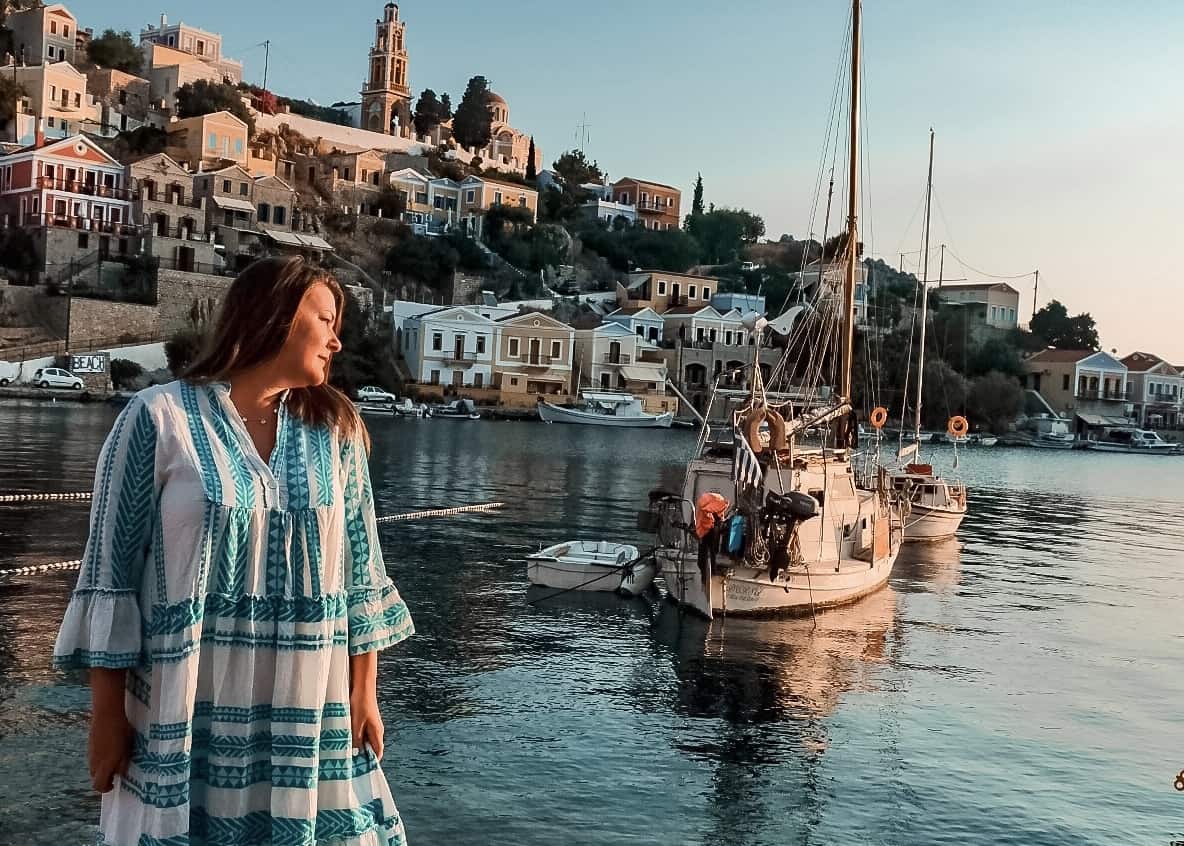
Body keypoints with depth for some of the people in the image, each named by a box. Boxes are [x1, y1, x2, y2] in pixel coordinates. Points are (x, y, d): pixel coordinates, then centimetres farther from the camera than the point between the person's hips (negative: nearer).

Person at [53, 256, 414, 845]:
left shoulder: (335, 428, 5)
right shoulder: (159, 418, -6)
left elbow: (360, 567, 7)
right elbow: (112, 570, -4)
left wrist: (364, 690, 6)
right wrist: (107, 713, -3)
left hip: (309, 707, 3)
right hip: (189, 708, -3)